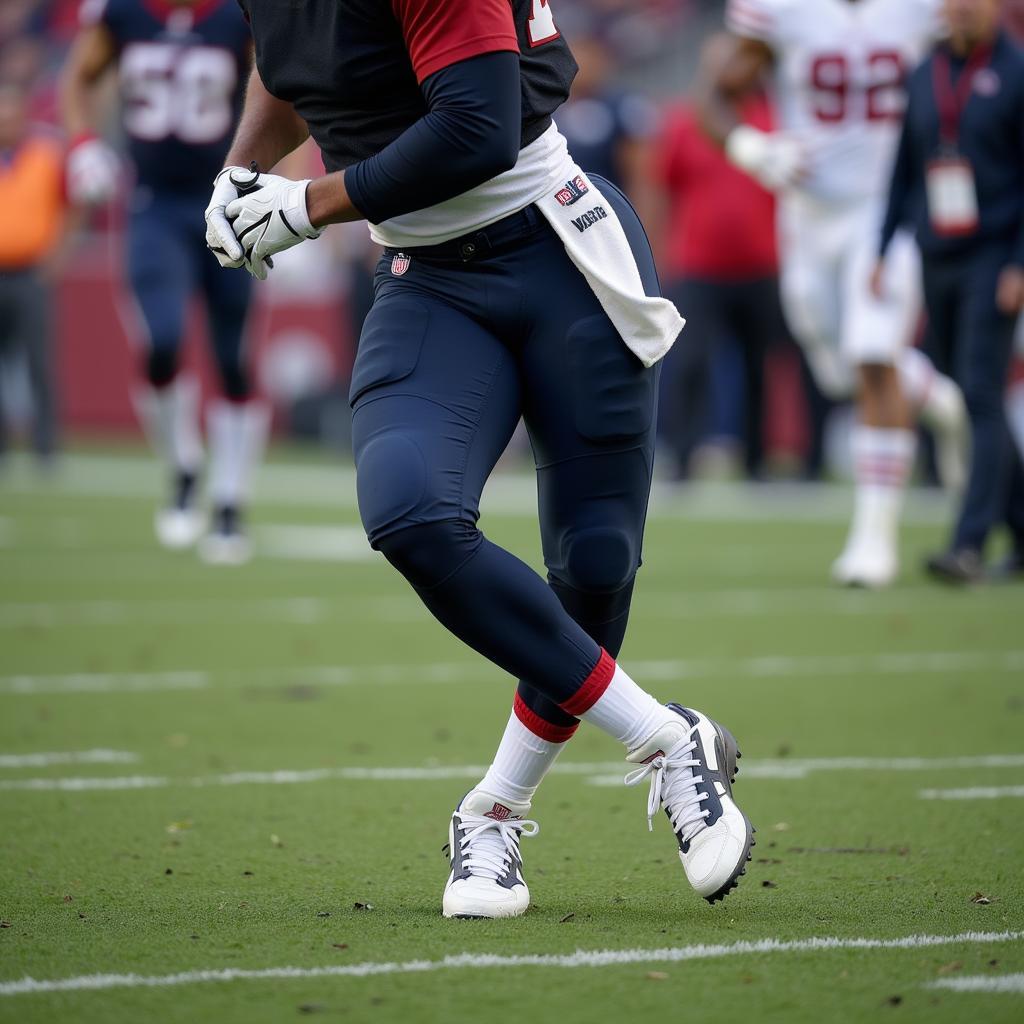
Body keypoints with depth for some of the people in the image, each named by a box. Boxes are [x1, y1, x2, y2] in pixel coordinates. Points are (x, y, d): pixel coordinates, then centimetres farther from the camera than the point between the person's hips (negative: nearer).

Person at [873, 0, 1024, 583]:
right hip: (937, 260, 6)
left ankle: (970, 545, -17)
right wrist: (884, 251, 10)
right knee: (977, 405, 9)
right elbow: (904, 171, 17)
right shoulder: (924, 76, 11)